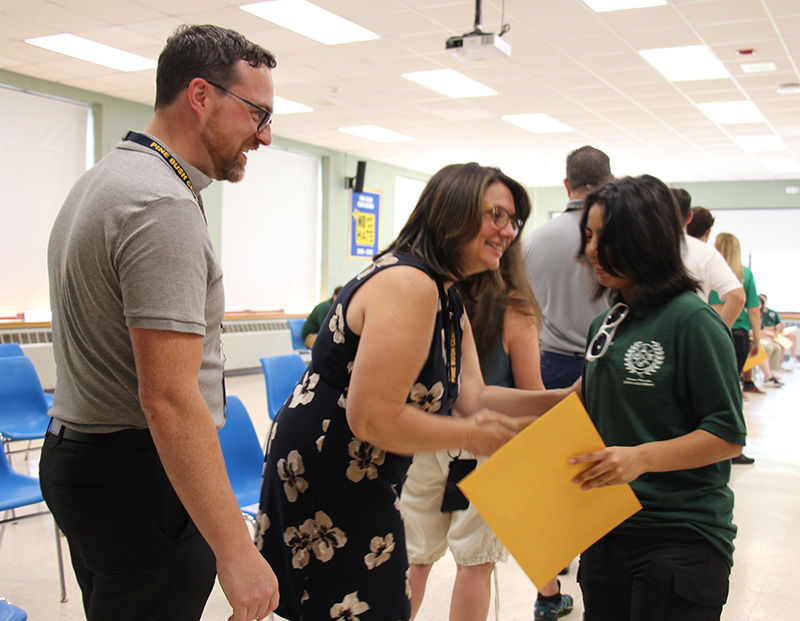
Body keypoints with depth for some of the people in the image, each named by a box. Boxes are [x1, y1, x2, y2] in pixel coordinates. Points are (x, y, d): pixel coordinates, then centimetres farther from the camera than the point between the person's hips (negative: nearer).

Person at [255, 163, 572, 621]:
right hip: (327, 477, -10)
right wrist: (468, 437, -15)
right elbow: (373, 419, -28)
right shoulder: (407, 284, -23)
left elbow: (473, 399, 4)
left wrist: (563, 400, -4)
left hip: (363, 477, 11)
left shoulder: (449, 299, 12)